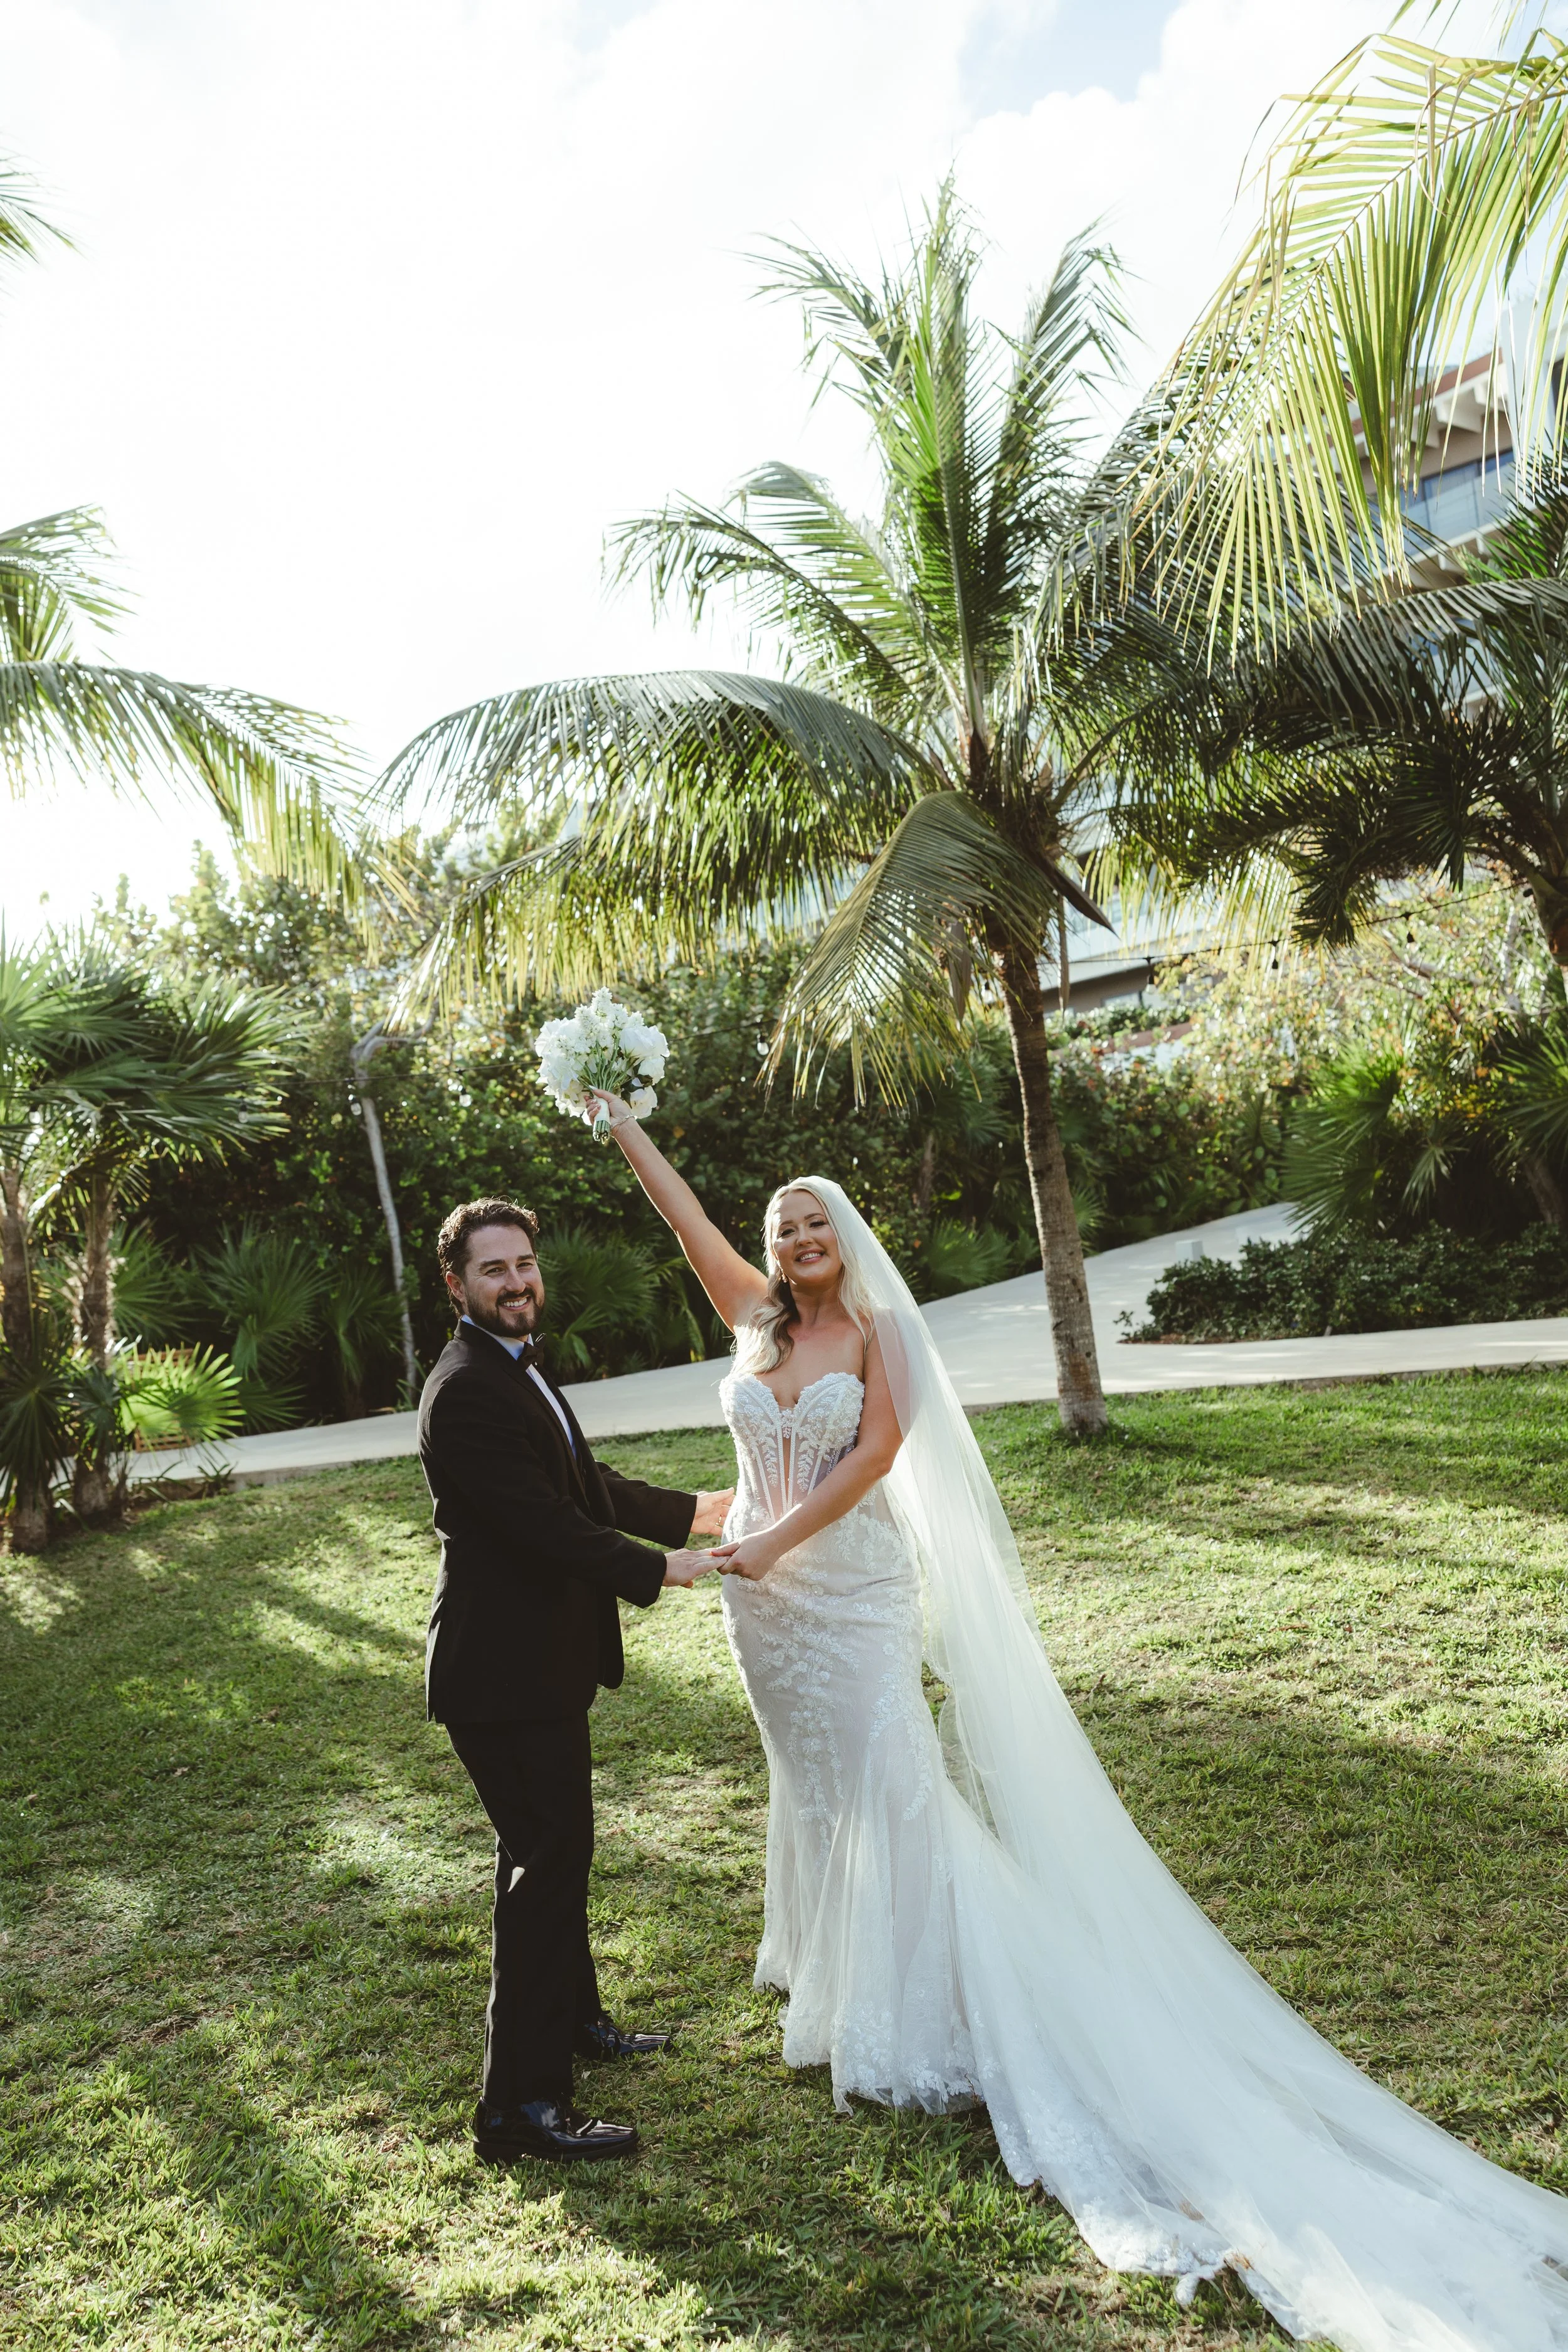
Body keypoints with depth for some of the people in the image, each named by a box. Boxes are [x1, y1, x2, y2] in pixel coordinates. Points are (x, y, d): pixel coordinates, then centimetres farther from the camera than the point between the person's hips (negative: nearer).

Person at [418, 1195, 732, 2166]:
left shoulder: (520, 1369, 10)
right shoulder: (467, 1391, -23)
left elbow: (586, 1486, 19)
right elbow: (545, 1524, -27)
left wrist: (691, 1510, 22)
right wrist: (658, 1568, -18)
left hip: (541, 1658, 11)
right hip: (506, 1674, -11)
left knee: (551, 1850, 24)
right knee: (547, 1863, -4)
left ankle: (572, 2016, 44)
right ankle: (522, 2104, 7)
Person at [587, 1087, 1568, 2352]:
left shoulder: (876, 1325, -9)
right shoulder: (759, 1318, 2)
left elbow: (877, 1451, -17)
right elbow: (683, 1207, 3)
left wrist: (781, 1537, -18)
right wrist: (620, 1119, 6)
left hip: (855, 1587, -4)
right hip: (765, 1592, 5)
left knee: (883, 1778, -4)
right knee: (808, 1774, 18)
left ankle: (903, 2010, 5)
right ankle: (826, 1957, 37)